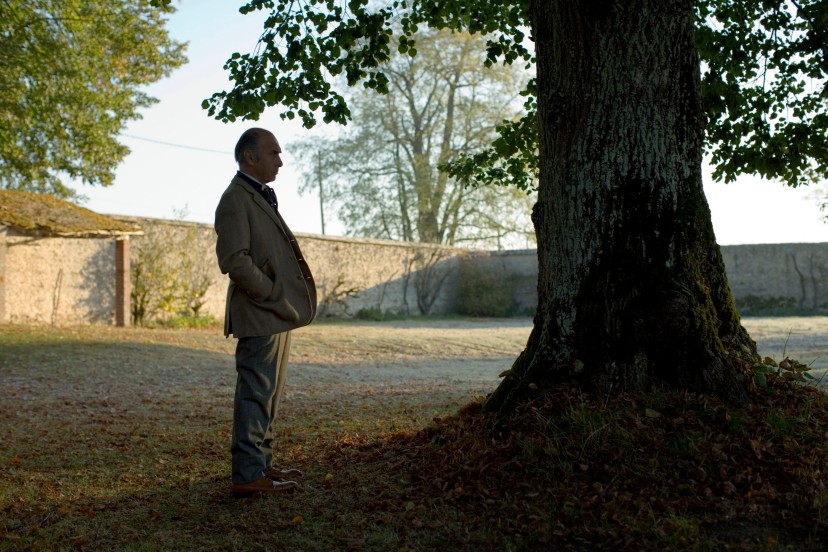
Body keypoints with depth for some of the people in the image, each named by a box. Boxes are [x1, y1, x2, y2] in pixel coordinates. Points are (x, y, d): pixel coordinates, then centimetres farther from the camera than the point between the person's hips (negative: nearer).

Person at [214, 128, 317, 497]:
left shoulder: (260, 197, 19)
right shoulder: (236, 199, -13)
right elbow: (234, 260, -22)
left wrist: (285, 299, 13)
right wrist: (275, 294, -17)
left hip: (276, 314, 10)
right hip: (259, 316, -10)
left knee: (267, 394, 15)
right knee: (256, 394, -7)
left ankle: (261, 463, 25)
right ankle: (248, 475, -2)